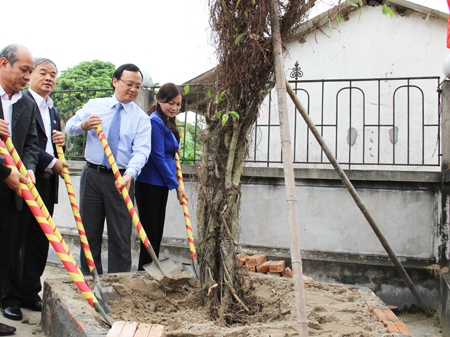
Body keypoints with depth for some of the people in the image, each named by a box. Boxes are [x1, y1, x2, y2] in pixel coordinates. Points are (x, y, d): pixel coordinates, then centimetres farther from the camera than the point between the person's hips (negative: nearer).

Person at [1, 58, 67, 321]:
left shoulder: (54, 112, 18)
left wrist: (61, 141, 4)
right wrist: (51, 162, -15)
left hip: (47, 184, 8)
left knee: (39, 242, 10)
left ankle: (30, 293, 20)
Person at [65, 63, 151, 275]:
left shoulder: (141, 118, -1)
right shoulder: (94, 105, 7)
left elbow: (141, 151, -14)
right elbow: (69, 127, 9)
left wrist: (129, 174, -32)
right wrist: (83, 125, -15)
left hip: (121, 179, -2)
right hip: (92, 175, 2)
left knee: (120, 235, 2)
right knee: (89, 231, 10)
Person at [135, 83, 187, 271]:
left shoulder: (168, 123, 13)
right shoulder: (155, 122, -14)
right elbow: (157, 157, -17)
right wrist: (176, 185, -13)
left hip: (161, 184, 9)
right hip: (149, 184, -9)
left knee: (157, 233, 13)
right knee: (150, 233, -4)